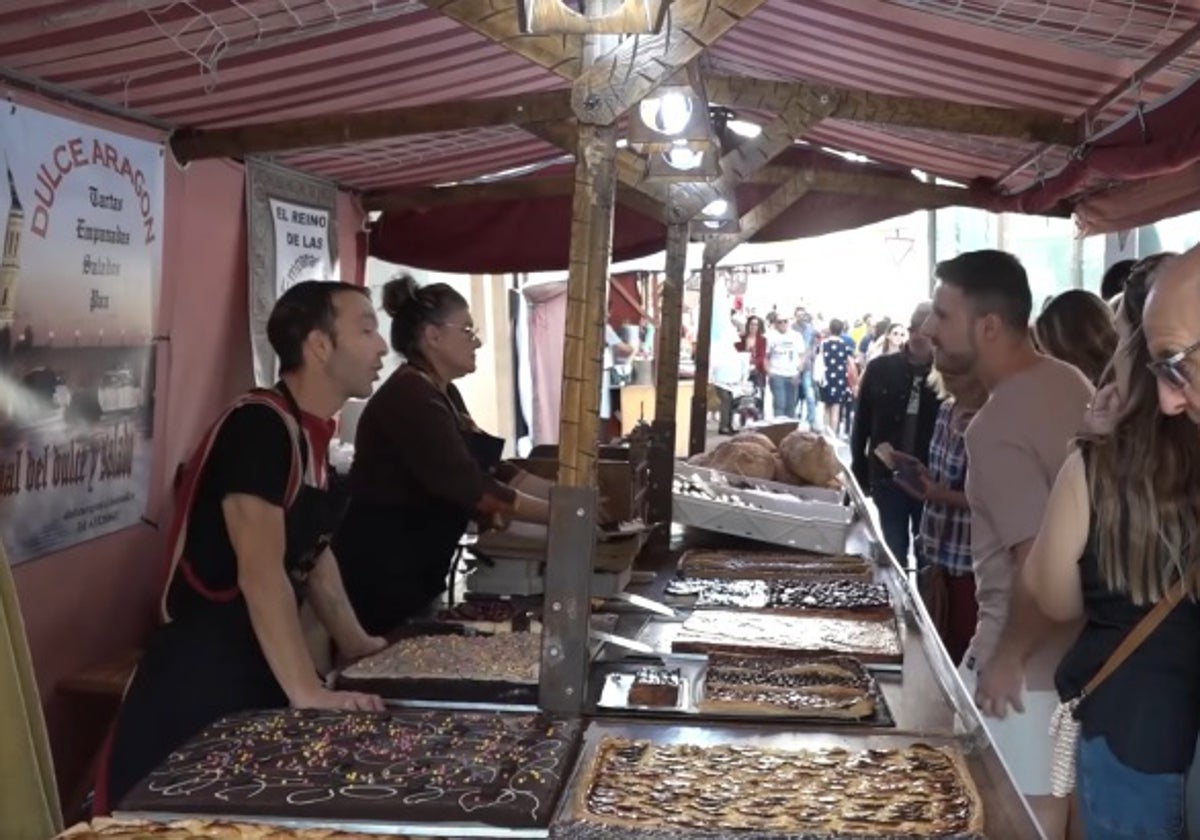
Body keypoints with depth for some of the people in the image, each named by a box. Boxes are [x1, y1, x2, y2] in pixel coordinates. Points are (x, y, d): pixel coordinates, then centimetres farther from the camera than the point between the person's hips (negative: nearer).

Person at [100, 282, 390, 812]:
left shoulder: (312, 434, 9)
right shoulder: (259, 426, -19)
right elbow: (260, 572, -28)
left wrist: (355, 643, 22)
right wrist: (307, 693, -32)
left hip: (259, 676, 9)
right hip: (198, 680, -9)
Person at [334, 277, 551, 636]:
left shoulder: (442, 394, 11)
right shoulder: (409, 396, -19)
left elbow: (490, 470, 11)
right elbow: (470, 487, -26)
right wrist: (559, 513, -22)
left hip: (413, 569, 10)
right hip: (378, 569, -10)